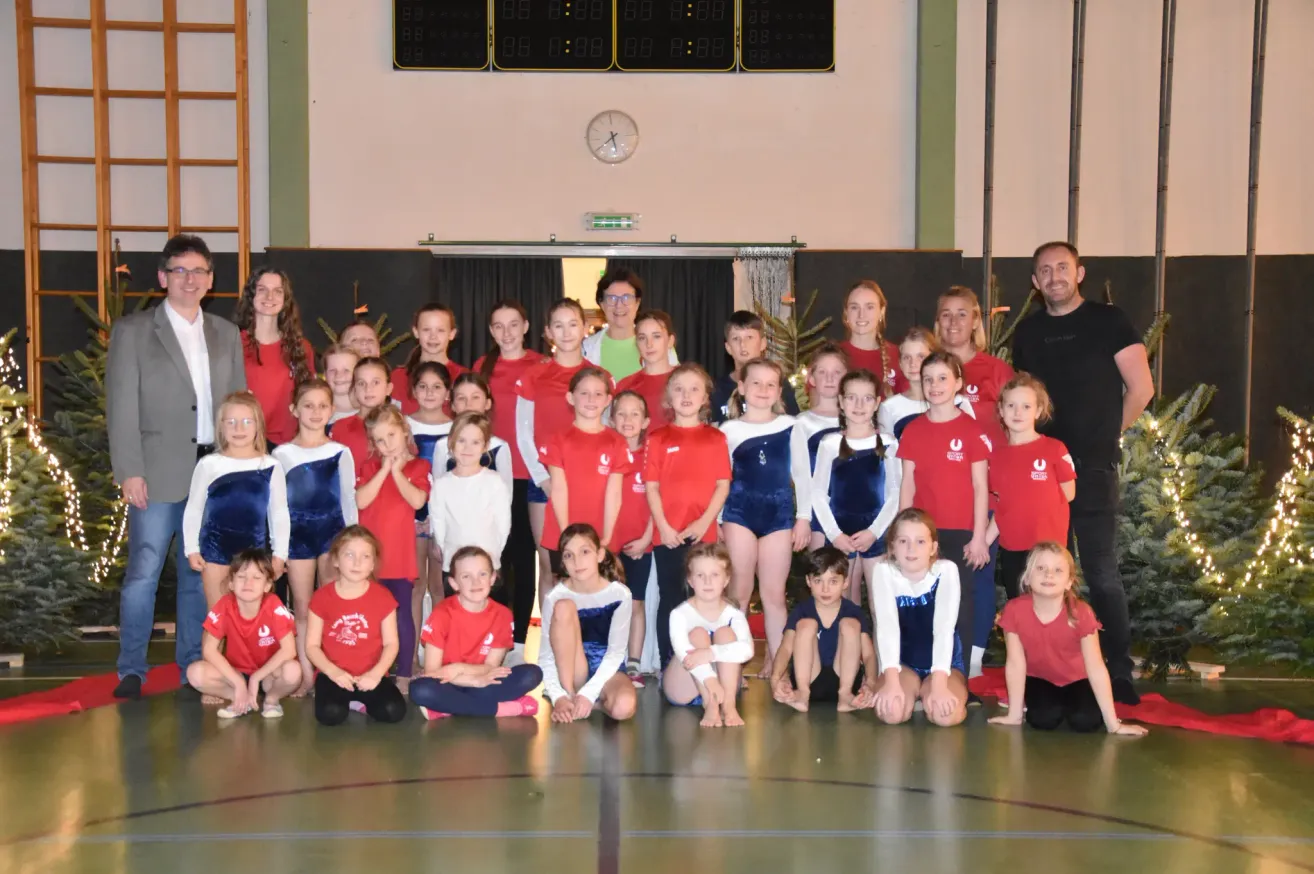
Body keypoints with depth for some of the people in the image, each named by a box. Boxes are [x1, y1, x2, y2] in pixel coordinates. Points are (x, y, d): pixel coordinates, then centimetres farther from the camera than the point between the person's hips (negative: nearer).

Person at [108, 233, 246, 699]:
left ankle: (194, 666, 18)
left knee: (200, 573, 9)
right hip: (158, 474, -3)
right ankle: (131, 671, 8)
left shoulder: (227, 334, 14)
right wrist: (129, 472, -10)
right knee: (144, 572, -2)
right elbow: (122, 407, -3)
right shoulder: (132, 331, 2)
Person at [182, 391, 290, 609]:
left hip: (254, 552, 1)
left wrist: (279, 554, 3)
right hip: (215, 550, -1)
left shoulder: (271, 466, -2)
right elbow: (193, 509, 5)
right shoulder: (209, 464, -3)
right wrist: (192, 549, 0)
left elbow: (280, 513, 5)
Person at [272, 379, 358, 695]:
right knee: (303, 607, 5)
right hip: (297, 534, 1)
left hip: (333, 531, 0)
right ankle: (306, 676, 11)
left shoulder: (340, 453, 3)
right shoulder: (282, 454, 3)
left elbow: (349, 500, 6)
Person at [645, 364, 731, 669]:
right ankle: (667, 667, 9)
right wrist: (663, 526, -10)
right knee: (670, 600, 4)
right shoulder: (658, 438, 6)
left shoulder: (715, 438, 8)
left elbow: (723, 485, 3)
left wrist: (704, 522, -9)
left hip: (703, 534, 1)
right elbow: (652, 487, 1)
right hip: (667, 535, 0)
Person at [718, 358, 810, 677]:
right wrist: (716, 522, 0)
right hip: (740, 511, -1)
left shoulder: (790, 426, 6)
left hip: (779, 512, 1)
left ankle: (776, 663, 11)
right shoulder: (729, 430, 5)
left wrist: (803, 516, 3)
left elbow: (802, 474, 8)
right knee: (739, 591, 1)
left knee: (774, 594, 5)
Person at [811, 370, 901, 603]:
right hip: (840, 533, 0)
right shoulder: (830, 443, 0)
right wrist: (834, 533, -8)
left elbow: (895, 494, 0)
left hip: (877, 533, 0)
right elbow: (818, 493, 1)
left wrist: (874, 531, -10)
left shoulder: (888, 444, 1)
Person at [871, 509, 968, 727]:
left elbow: (944, 627, -28)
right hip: (903, 664, 1)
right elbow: (887, 626, -27)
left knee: (946, 714, -31)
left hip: (943, 665, -1)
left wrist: (938, 684, -39)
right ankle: (913, 692, 5)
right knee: (890, 712, -29)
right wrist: (891, 681, -40)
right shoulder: (884, 572, -14)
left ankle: (925, 693, 4)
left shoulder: (946, 570, -16)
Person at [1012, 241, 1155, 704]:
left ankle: (1119, 673, 5)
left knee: (1101, 573, -4)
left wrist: (1108, 432, 4)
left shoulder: (1107, 320, -1)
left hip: (1093, 466, -4)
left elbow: (1141, 387, -2)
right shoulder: (1028, 331, 11)